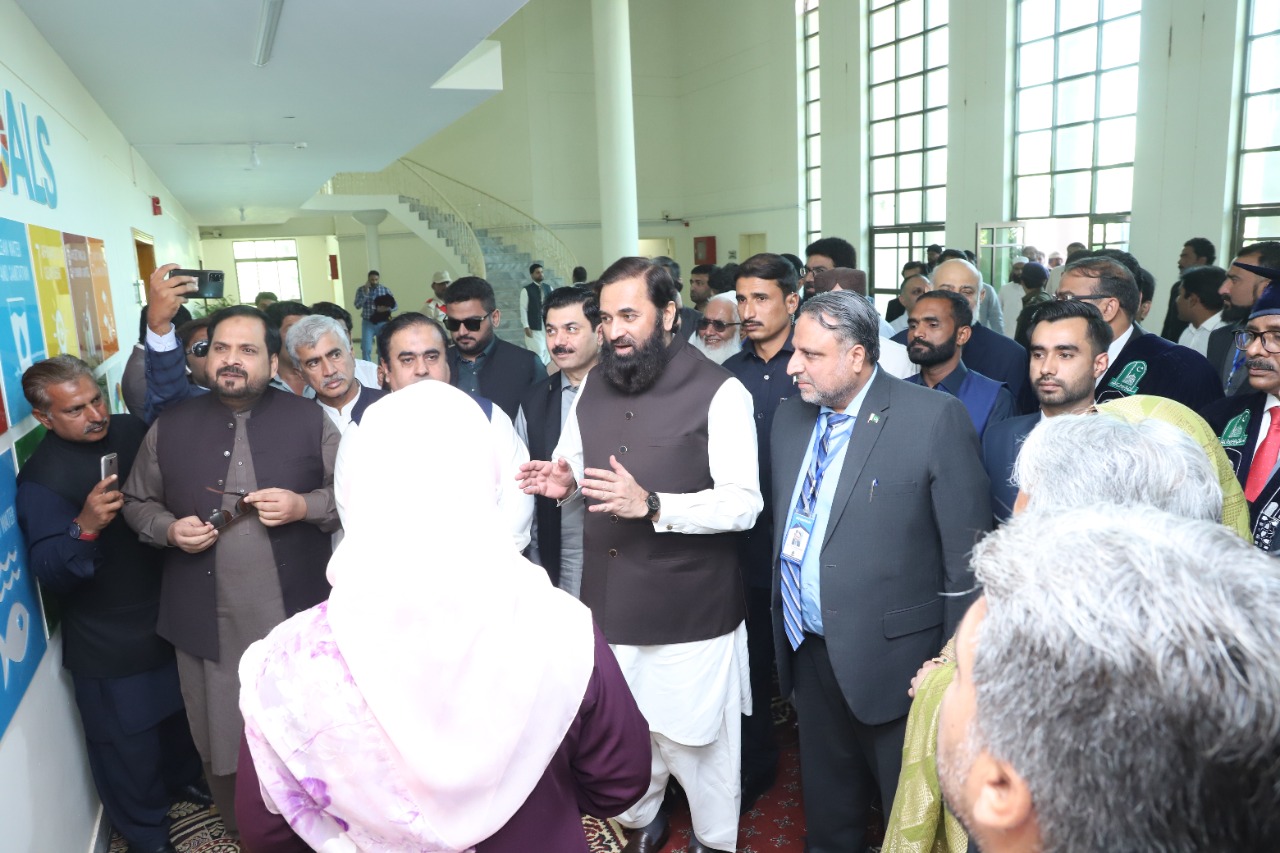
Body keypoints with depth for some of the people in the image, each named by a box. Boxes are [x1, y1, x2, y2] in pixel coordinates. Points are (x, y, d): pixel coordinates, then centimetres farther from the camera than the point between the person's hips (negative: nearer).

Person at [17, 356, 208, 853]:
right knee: (128, 741, 11)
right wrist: (84, 528, -40)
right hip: (109, 644, -5)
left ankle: (182, 776, 53)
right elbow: (50, 575, -24)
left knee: (178, 711, 26)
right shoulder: (40, 478, -20)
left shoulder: (132, 431, -6)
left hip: (169, 615, 5)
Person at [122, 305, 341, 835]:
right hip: (208, 624, 2)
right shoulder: (170, 427, 4)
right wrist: (169, 529, -7)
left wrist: (304, 506, -17)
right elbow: (137, 501, 13)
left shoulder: (309, 420, -2)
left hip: (294, 617, -1)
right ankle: (239, 832, 41)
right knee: (222, 747, 15)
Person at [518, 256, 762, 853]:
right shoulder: (594, 386, 8)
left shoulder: (718, 392, -13)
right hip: (609, 606, 6)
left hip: (690, 614, -5)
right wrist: (563, 482, -2)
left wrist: (651, 505, -29)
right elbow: (578, 465, 22)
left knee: (696, 741, 9)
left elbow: (742, 504, -17)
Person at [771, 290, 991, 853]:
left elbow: (966, 553, -14)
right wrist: (782, 627, 9)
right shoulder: (790, 417, 4)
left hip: (891, 657, -5)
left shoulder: (936, 419, -15)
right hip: (808, 653, 6)